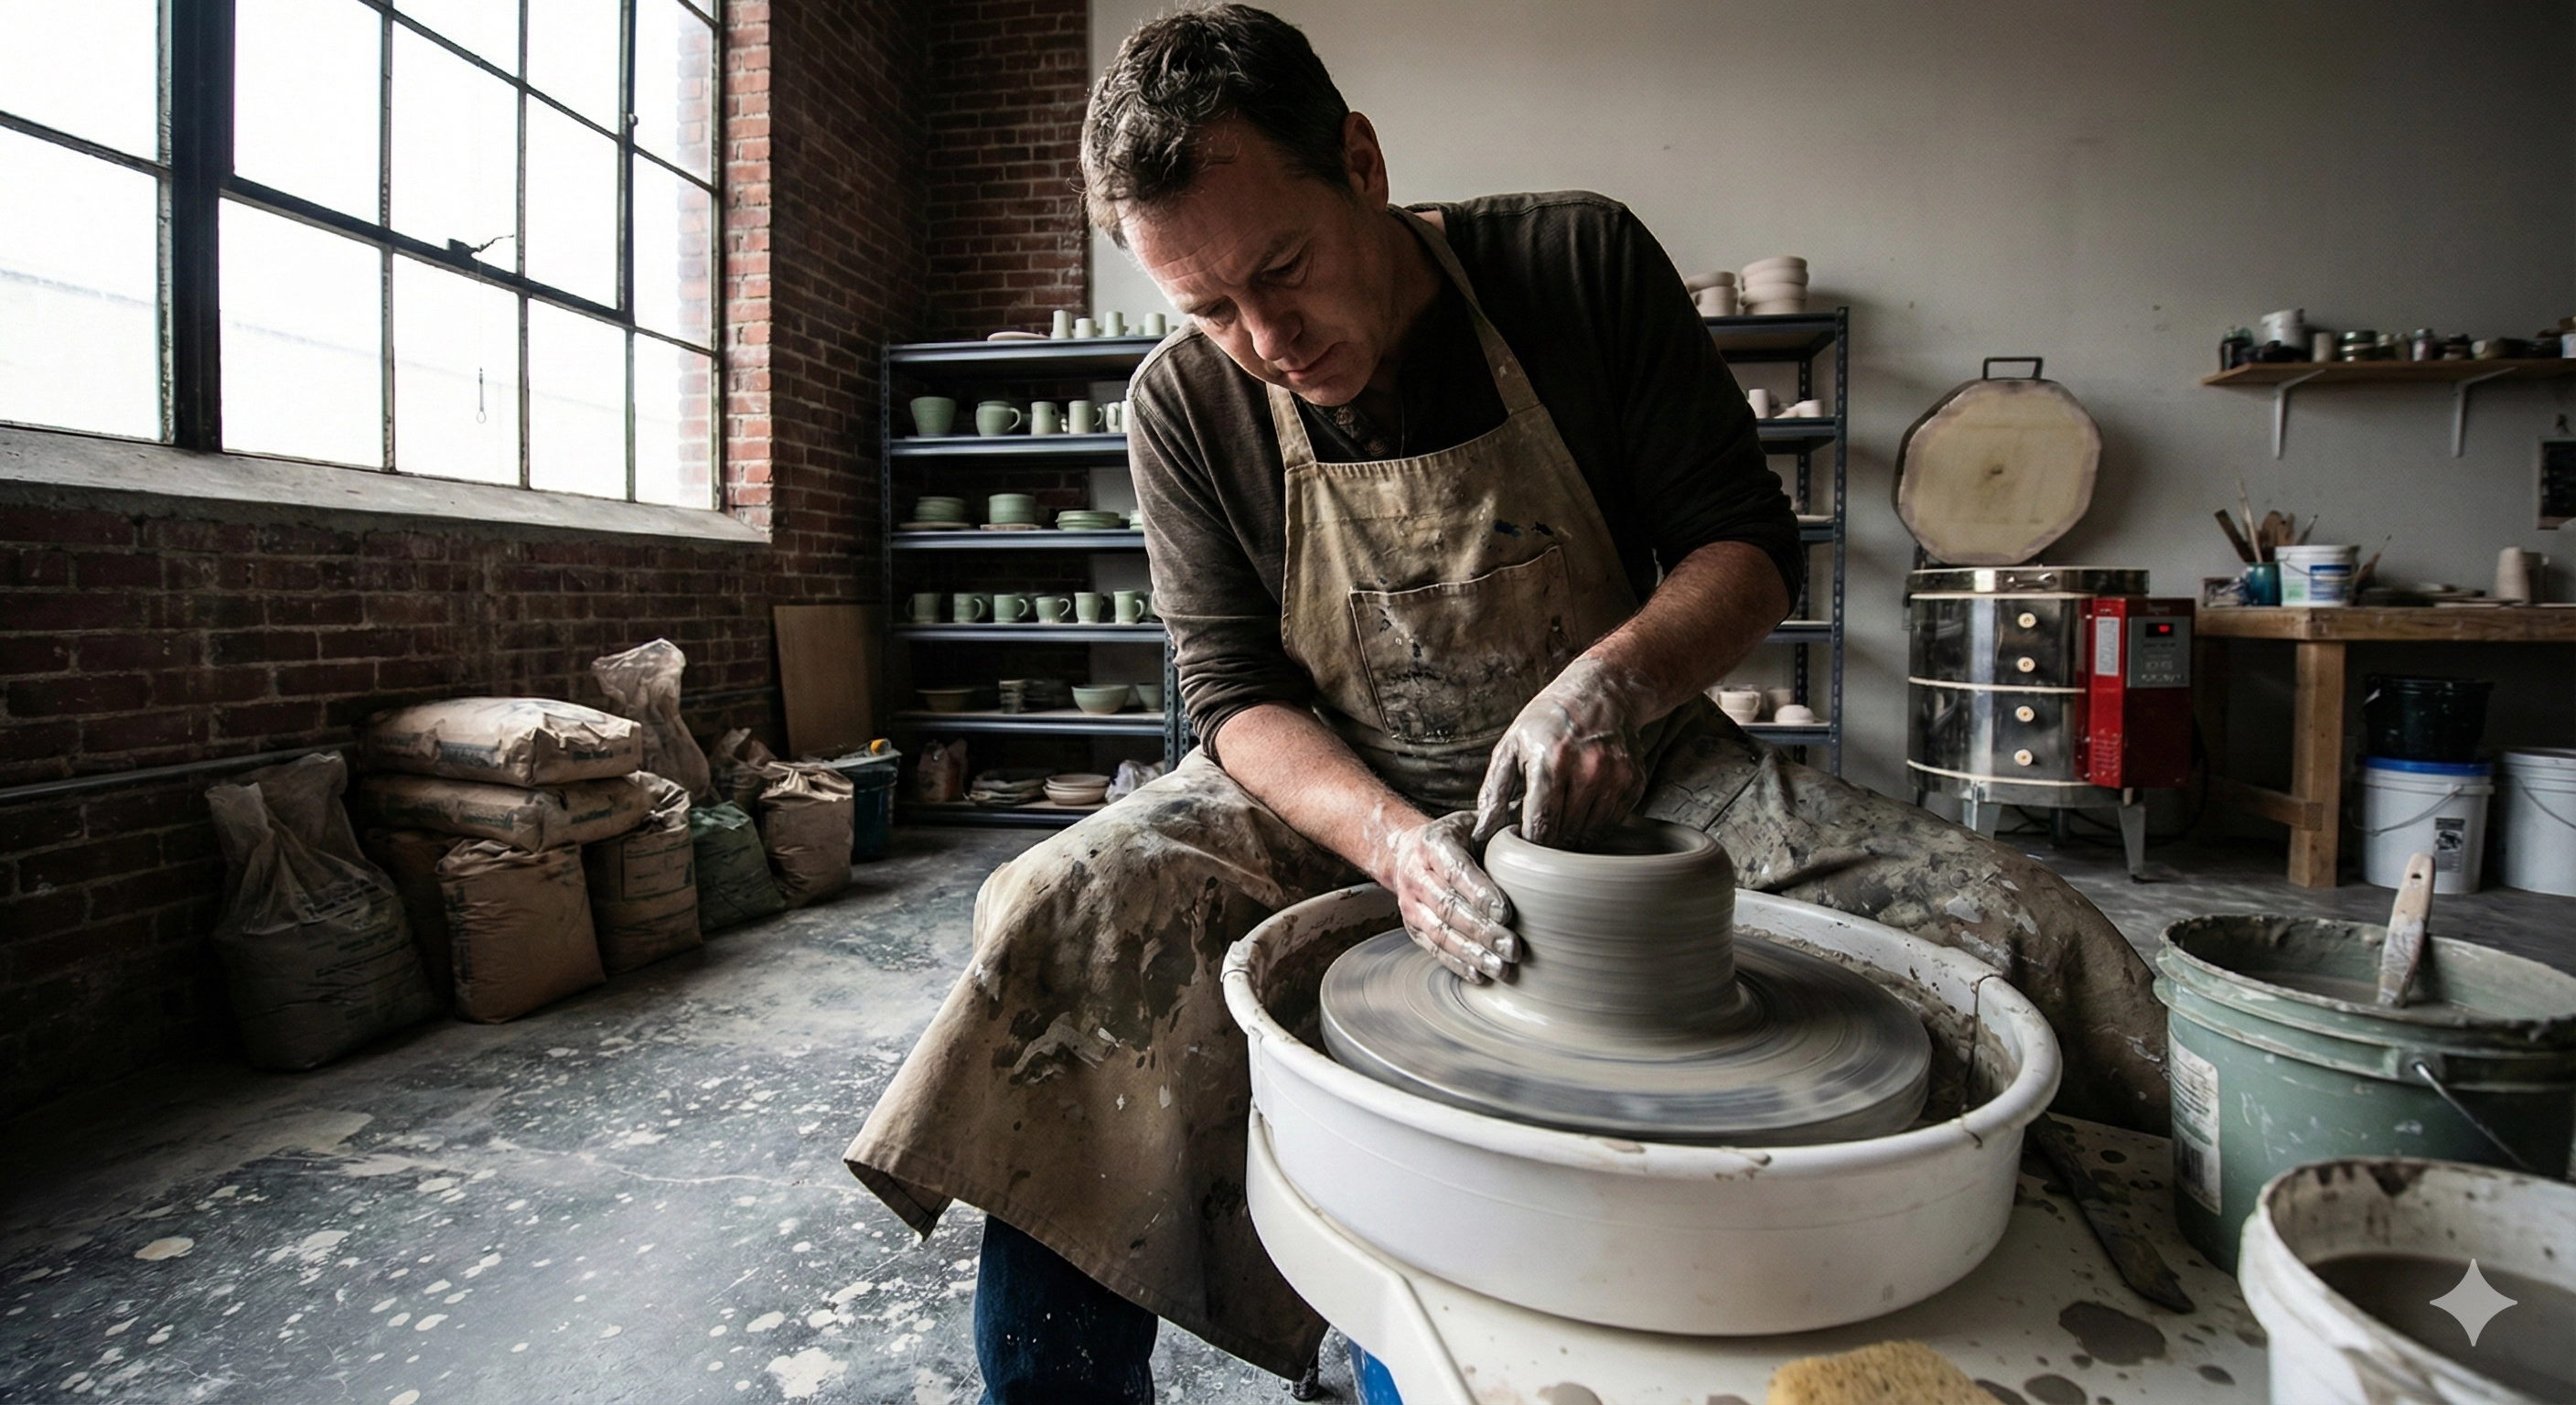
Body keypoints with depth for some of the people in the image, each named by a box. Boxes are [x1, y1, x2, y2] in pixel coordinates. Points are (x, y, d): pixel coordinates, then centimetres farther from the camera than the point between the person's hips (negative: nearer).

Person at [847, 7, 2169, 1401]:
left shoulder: (1580, 264, -8)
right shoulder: (1186, 406, -6)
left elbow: (1749, 542, -5)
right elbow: (1236, 694, -7)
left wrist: (1616, 674, -27)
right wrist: (1389, 840, -27)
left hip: (1633, 777, 1)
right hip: (1343, 804, 0)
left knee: (2036, 942, -16)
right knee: (1065, 920, -27)